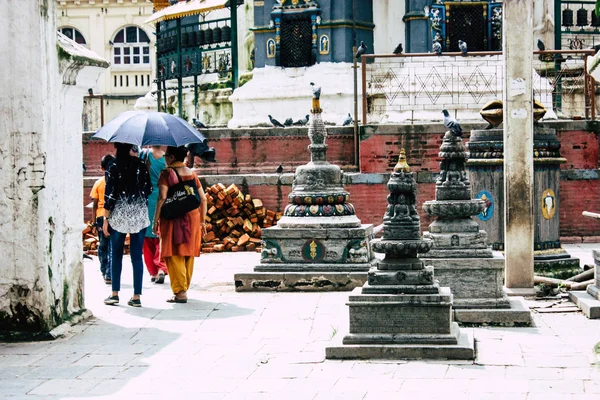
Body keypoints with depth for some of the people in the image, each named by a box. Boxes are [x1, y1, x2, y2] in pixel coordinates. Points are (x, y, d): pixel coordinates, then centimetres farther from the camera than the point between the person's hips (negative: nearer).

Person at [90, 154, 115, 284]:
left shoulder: (98, 183, 1)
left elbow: (95, 205, 2)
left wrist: (94, 221, 8)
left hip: (101, 216, 2)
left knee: (102, 245, 16)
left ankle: (104, 272, 27)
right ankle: (109, 275, -9)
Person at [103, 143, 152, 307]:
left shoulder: (113, 168, -5)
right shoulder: (142, 166, -1)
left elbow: (109, 195, -7)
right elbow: (148, 189, 4)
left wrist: (106, 219, -1)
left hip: (118, 215, -1)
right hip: (139, 216, 1)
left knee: (116, 255, 12)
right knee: (137, 256, 4)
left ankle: (115, 294, 12)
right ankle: (136, 296, 1)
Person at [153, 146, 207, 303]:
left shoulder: (167, 173, -6)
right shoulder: (192, 173, 9)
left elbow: (162, 197, -16)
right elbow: (203, 199, 8)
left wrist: (156, 220, -10)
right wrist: (202, 221, 16)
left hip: (173, 218, -5)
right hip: (192, 217, 5)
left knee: (173, 255, 0)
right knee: (188, 254, 14)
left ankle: (180, 292, -6)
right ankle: (184, 288, 23)